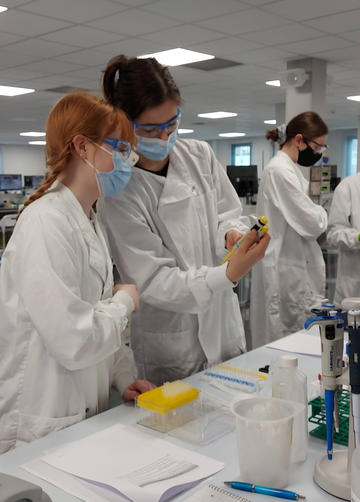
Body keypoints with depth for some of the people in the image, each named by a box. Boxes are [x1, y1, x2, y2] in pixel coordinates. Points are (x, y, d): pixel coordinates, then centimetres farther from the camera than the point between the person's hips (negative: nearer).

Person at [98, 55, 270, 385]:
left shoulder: (201, 156, -3)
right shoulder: (120, 192, -17)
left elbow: (229, 214, 5)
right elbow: (153, 281, -20)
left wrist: (232, 233, -19)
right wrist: (229, 274, -32)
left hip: (224, 324, 5)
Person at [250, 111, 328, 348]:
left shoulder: (291, 168, 14)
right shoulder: (280, 171, -17)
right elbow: (312, 224, -18)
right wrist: (324, 213, 1)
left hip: (297, 267, 10)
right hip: (286, 270, -10)